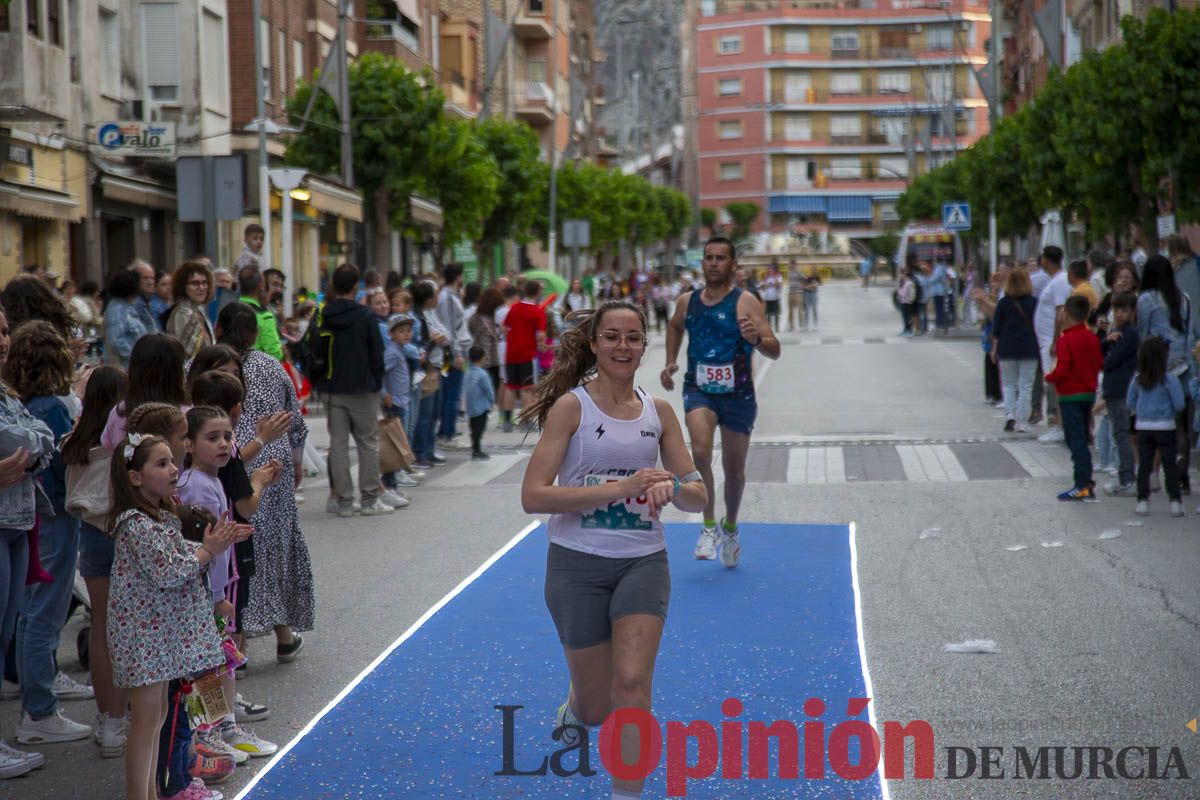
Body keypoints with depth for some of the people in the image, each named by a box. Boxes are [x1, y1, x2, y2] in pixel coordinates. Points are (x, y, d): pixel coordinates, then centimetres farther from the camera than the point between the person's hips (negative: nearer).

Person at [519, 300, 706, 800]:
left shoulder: (658, 411, 4)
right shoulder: (571, 406, -8)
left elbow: (697, 498, 8)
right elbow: (533, 496, -17)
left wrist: (672, 486, -16)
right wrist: (618, 488, -24)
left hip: (643, 562, 2)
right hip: (578, 565, -2)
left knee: (631, 685, -16)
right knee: (597, 708, 8)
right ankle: (575, 709, 45)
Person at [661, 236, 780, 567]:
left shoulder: (746, 303, -10)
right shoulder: (687, 301, 2)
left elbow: (775, 350, -16)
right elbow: (675, 328, 27)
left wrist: (756, 339, -37)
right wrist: (671, 362, 14)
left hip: (737, 394, -1)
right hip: (699, 391, 1)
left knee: (734, 468, 11)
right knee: (700, 452, -26)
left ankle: (730, 528, 37)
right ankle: (709, 526, -12)